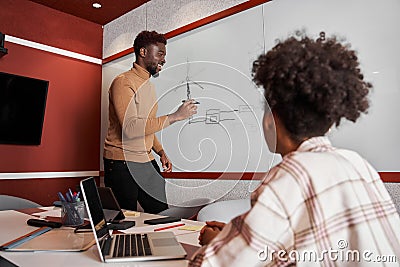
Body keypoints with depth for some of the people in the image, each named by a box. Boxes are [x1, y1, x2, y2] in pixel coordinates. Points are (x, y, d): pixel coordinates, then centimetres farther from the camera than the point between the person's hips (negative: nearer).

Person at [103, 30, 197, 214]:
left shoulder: (149, 86, 16)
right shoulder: (123, 82, -11)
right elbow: (130, 127, -25)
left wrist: (161, 152, 9)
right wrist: (174, 116, -24)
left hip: (147, 163, 8)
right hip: (121, 164, -7)